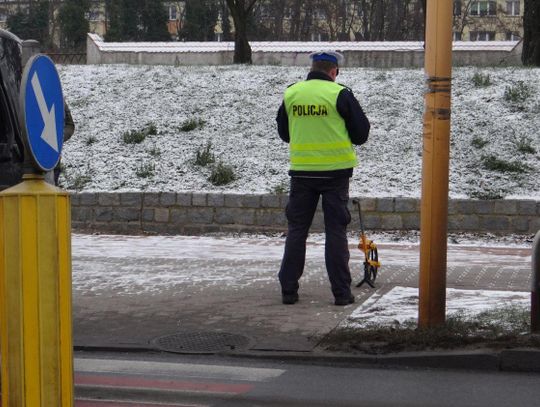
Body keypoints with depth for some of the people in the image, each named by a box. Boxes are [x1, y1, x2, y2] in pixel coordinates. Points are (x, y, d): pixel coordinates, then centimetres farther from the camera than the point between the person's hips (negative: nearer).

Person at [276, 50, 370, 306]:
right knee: (336, 231, 3)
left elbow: (283, 133, 14)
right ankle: (341, 292, 5)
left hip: (301, 170, 3)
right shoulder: (340, 94, -8)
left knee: (296, 230, 10)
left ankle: (288, 290, 10)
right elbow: (361, 133, -1)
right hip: (335, 170, -2)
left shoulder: (291, 94, 3)